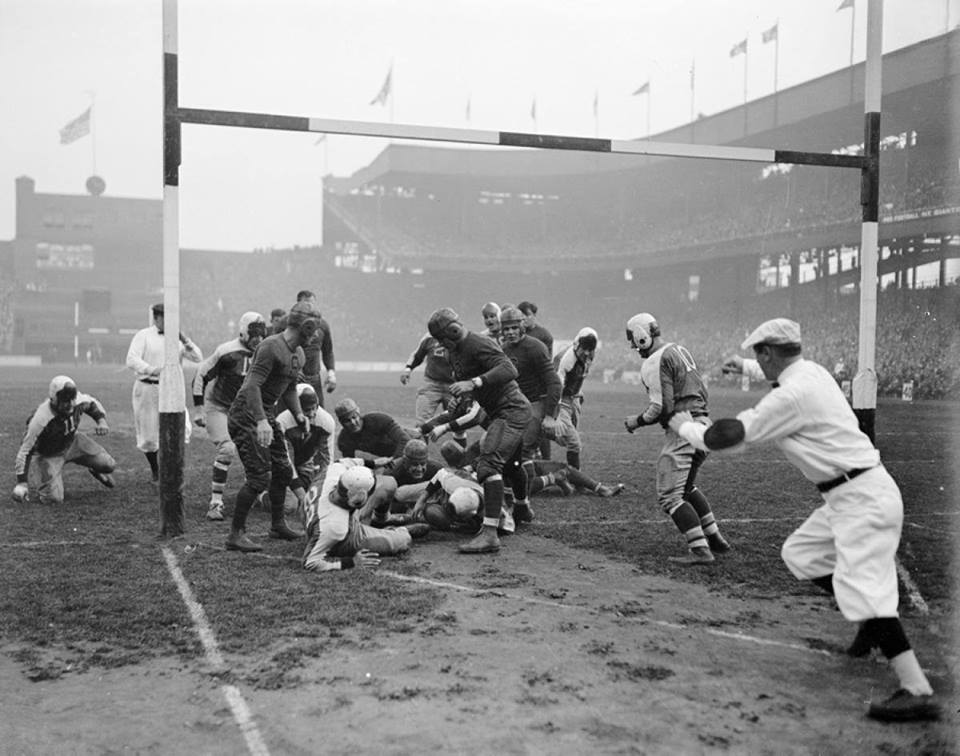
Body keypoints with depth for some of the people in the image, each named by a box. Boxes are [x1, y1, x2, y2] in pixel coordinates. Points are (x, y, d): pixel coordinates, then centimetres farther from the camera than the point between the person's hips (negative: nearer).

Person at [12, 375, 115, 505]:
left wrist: (102, 421, -14)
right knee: (54, 499, -17)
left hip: (72, 442, 5)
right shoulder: (41, 419, -37)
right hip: (48, 454, -5)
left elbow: (93, 404, 4)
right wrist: (21, 482, -30)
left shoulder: (79, 401, -23)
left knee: (108, 465, -4)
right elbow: (25, 449, -29)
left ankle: (95, 469, 36)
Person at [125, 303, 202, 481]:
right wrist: (152, 370, -32)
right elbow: (131, 360, -16)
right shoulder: (143, 335, -2)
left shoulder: (177, 338, 11)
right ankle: (155, 468, 31)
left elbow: (198, 358, 5)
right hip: (147, 389, -2)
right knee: (149, 437, 4)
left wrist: (185, 341, -11)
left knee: (182, 428, -18)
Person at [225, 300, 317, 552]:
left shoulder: (298, 354, 10)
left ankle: (278, 525, 31)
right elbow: (252, 385, -28)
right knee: (259, 477, -13)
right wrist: (261, 421, -37)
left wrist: (298, 413, 5)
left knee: (282, 470, 14)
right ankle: (236, 535, -4)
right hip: (246, 416, -9)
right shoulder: (271, 347, -20)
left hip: (267, 415, 9)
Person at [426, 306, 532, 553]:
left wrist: (474, 383, -37)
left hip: (511, 410, -11)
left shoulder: (478, 346, -19)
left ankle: (490, 533, -27)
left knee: (489, 465, -22)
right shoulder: (456, 350, 13)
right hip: (499, 412, 11)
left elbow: (509, 370, -31)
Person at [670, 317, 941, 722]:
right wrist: (744, 367, 51)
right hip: (849, 495, 10)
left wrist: (686, 426, 1)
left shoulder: (791, 396, -20)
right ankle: (873, 621, 24)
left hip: (862, 498, -10)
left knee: (862, 588, -18)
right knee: (800, 552, 20)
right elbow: (782, 371, 37)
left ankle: (918, 692, -21)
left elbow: (728, 435, -17)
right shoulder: (811, 370, 9)